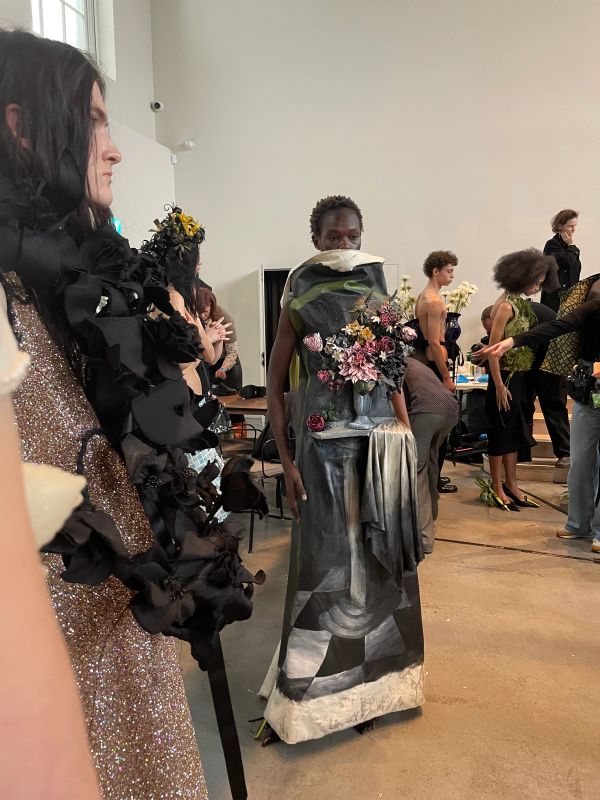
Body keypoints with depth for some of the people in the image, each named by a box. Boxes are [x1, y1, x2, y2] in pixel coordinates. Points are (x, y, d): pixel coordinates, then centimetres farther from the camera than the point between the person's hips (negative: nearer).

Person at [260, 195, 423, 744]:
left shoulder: (376, 295, 9)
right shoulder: (300, 302, -3)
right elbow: (274, 385, -4)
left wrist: (407, 438, 6)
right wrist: (286, 461, -10)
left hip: (380, 439, 4)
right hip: (324, 441, -4)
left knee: (378, 556, 12)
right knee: (325, 558, 2)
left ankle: (369, 678, 35)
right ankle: (305, 693, 21)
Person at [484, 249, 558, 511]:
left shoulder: (519, 303, 10)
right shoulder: (506, 305, -16)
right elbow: (492, 348, -20)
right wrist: (499, 385, -20)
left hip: (518, 378, 9)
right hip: (505, 377, -9)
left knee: (514, 433, 15)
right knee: (501, 433, 2)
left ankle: (511, 486, 27)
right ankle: (498, 490, 14)